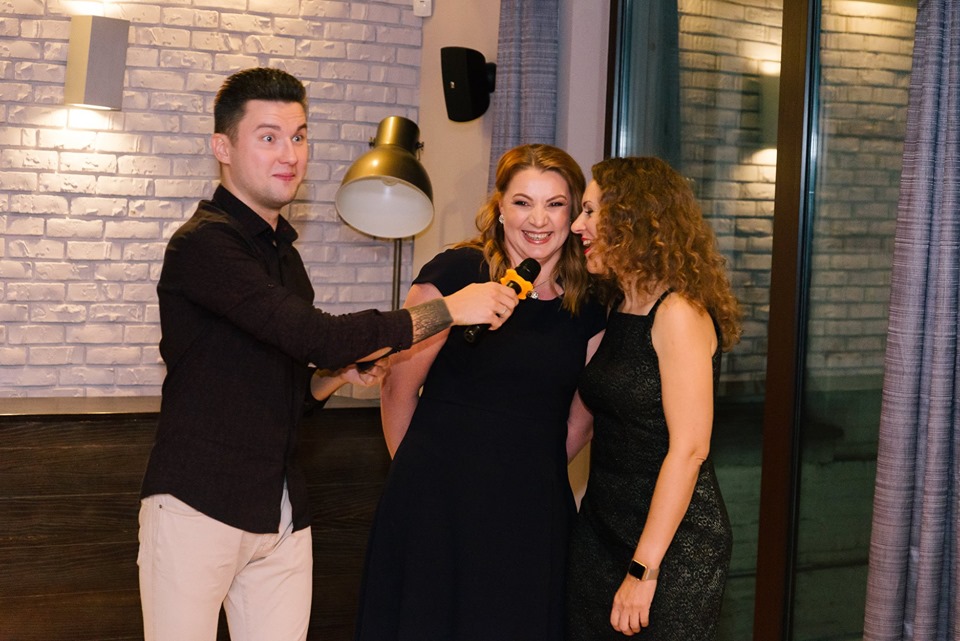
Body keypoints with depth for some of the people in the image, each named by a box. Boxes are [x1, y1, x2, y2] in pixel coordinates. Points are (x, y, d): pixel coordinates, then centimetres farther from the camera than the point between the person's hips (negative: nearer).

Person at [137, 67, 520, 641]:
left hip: (283, 511, 7)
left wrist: (337, 374, 5)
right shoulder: (203, 245, -12)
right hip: (200, 507, -7)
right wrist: (448, 310, -18)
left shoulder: (281, 248, 16)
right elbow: (315, 335, -24)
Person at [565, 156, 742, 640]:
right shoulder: (620, 309, 10)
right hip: (601, 525, 7)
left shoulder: (680, 313, -15)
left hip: (674, 544, -7)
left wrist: (643, 569, -20)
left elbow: (689, 448, -19)